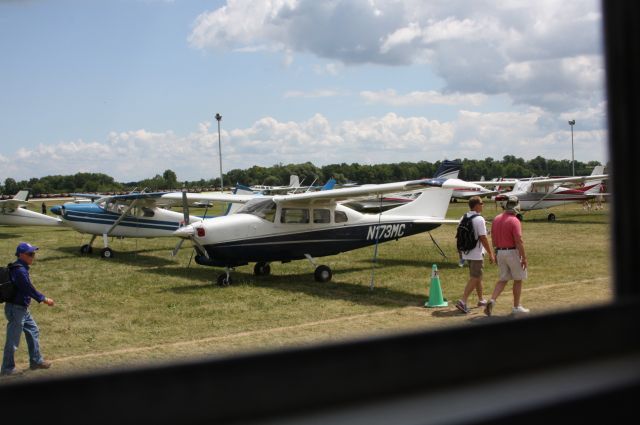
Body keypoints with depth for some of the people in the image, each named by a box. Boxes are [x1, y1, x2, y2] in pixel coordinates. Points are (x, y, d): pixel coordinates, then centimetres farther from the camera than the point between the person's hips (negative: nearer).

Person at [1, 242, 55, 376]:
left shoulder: (21, 268, 9)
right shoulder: (20, 270, -21)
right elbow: (29, 289, -21)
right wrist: (44, 299, -12)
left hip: (22, 308, 10)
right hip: (16, 308, -10)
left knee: (33, 331, 18)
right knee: (13, 339, 0)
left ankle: (36, 361, 27)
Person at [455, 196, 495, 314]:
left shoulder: (463, 218, 7)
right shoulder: (479, 219, -17)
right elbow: (483, 238, -18)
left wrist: (462, 251, 21)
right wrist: (490, 253, -12)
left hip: (466, 253, 8)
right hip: (477, 254, -8)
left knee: (477, 277, 21)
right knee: (474, 278, -4)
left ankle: (481, 300, 32)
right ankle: (463, 301, -14)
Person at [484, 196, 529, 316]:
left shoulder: (496, 219, 5)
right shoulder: (514, 221, -17)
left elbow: (493, 238, 12)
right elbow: (519, 241, -19)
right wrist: (524, 257, -14)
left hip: (500, 252, 6)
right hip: (513, 252, -6)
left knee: (503, 279, 12)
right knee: (518, 279, 9)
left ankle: (492, 301, -7)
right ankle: (516, 307, 16)